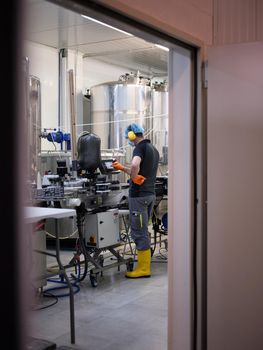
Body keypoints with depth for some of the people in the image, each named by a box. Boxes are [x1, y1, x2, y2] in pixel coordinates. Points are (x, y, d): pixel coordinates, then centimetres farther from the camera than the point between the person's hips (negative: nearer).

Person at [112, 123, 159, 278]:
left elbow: (135, 165, -35)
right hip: (151, 194, 9)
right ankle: (144, 260, 24)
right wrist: (122, 168, 29)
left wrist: (133, 177, -17)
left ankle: (144, 268, 2)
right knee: (143, 230, 17)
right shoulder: (154, 149, 17)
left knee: (139, 231, -3)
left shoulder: (140, 147, -13)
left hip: (139, 194, -9)